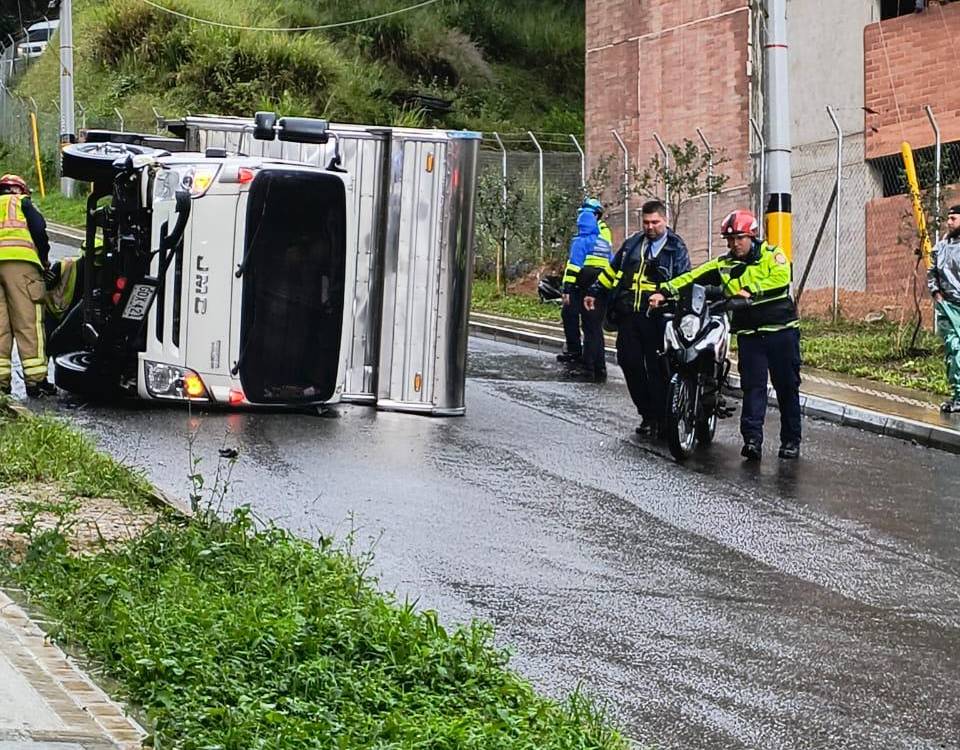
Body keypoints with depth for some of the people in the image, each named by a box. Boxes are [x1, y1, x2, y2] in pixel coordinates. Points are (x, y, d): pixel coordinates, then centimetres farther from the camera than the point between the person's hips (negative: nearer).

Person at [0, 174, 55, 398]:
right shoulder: (21, 202, 18)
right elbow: (39, 229, 4)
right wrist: (44, 259, 17)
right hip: (19, 261, -4)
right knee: (28, 323, -6)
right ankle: (35, 379, -10)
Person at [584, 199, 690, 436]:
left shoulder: (676, 248, 5)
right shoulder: (633, 244, 18)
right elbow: (612, 270, 28)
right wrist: (595, 293, 28)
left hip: (656, 318, -5)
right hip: (628, 316, 5)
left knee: (657, 369, -5)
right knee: (630, 363, 2)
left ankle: (660, 418, 1)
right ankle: (647, 413, 12)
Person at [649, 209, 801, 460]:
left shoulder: (772, 255, 0)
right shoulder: (724, 265, 10)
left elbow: (781, 278, -19)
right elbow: (693, 277, 3)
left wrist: (751, 292, -27)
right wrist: (665, 292, -8)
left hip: (781, 329, -2)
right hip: (749, 334, 2)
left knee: (787, 387, 3)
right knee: (753, 386, -7)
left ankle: (791, 440, 11)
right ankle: (752, 439, -13)